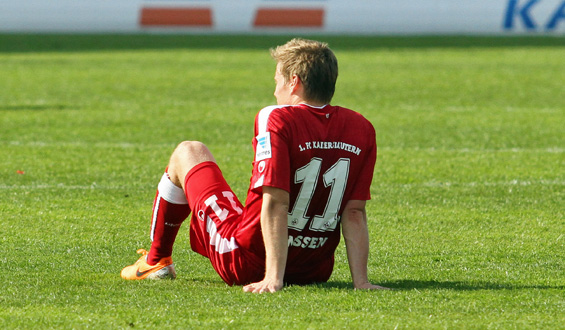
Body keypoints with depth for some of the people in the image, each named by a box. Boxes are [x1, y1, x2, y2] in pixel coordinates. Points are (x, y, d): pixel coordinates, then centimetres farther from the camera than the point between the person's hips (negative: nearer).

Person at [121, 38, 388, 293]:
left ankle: (156, 260, 34)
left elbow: (275, 203, -25)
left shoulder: (277, 119, -19)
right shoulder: (362, 130, -5)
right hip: (315, 272, 5)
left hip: (244, 264, -5)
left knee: (188, 153, 18)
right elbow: (355, 211, -7)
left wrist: (273, 278, -27)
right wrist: (360, 280, -7)